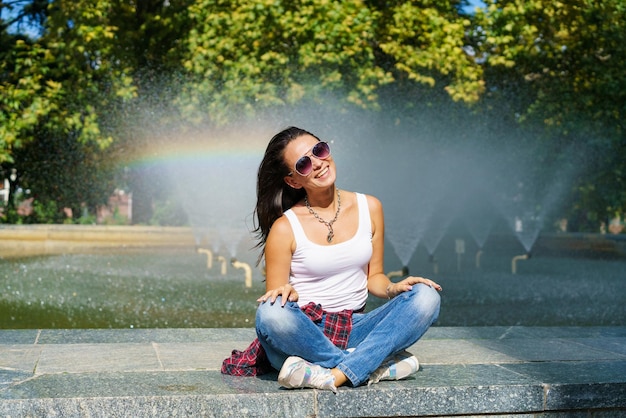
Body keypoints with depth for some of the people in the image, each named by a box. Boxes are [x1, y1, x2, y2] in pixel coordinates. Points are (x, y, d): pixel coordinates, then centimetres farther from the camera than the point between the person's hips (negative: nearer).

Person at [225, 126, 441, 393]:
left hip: (354, 330, 3)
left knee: (426, 297, -20)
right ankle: (378, 364, -25)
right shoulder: (285, 228, -4)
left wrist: (394, 288, -8)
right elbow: (274, 306, -2)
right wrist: (287, 293, -25)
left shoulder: (369, 208, 6)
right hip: (304, 334, -3)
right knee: (270, 313, -36)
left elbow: (374, 276, 13)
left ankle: (334, 375, -31)